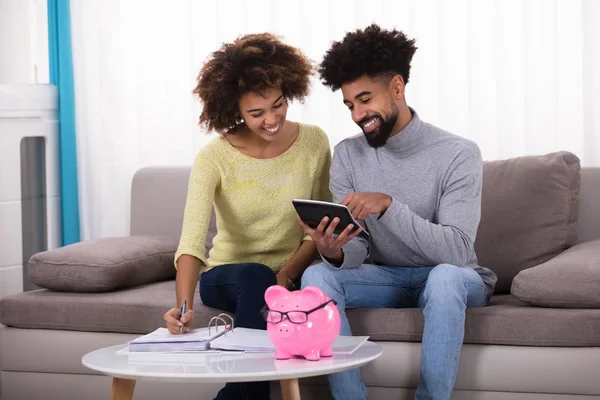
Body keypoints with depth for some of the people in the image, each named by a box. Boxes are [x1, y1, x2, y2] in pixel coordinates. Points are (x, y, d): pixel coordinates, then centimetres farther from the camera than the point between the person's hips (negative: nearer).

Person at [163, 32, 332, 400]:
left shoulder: (314, 143, -5)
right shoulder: (215, 158, -14)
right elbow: (192, 239, -26)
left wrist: (288, 273, -18)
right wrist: (185, 304, -43)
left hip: (293, 275, 2)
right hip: (228, 276, -2)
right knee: (256, 277, -37)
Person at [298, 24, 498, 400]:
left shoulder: (458, 154, -17)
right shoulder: (348, 154, -4)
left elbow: (456, 251, -26)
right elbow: (357, 252, -8)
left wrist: (389, 205, -38)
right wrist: (335, 253, -33)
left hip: (454, 280, -4)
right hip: (386, 278, 4)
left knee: (445, 275, -38)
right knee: (317, 276, -24)